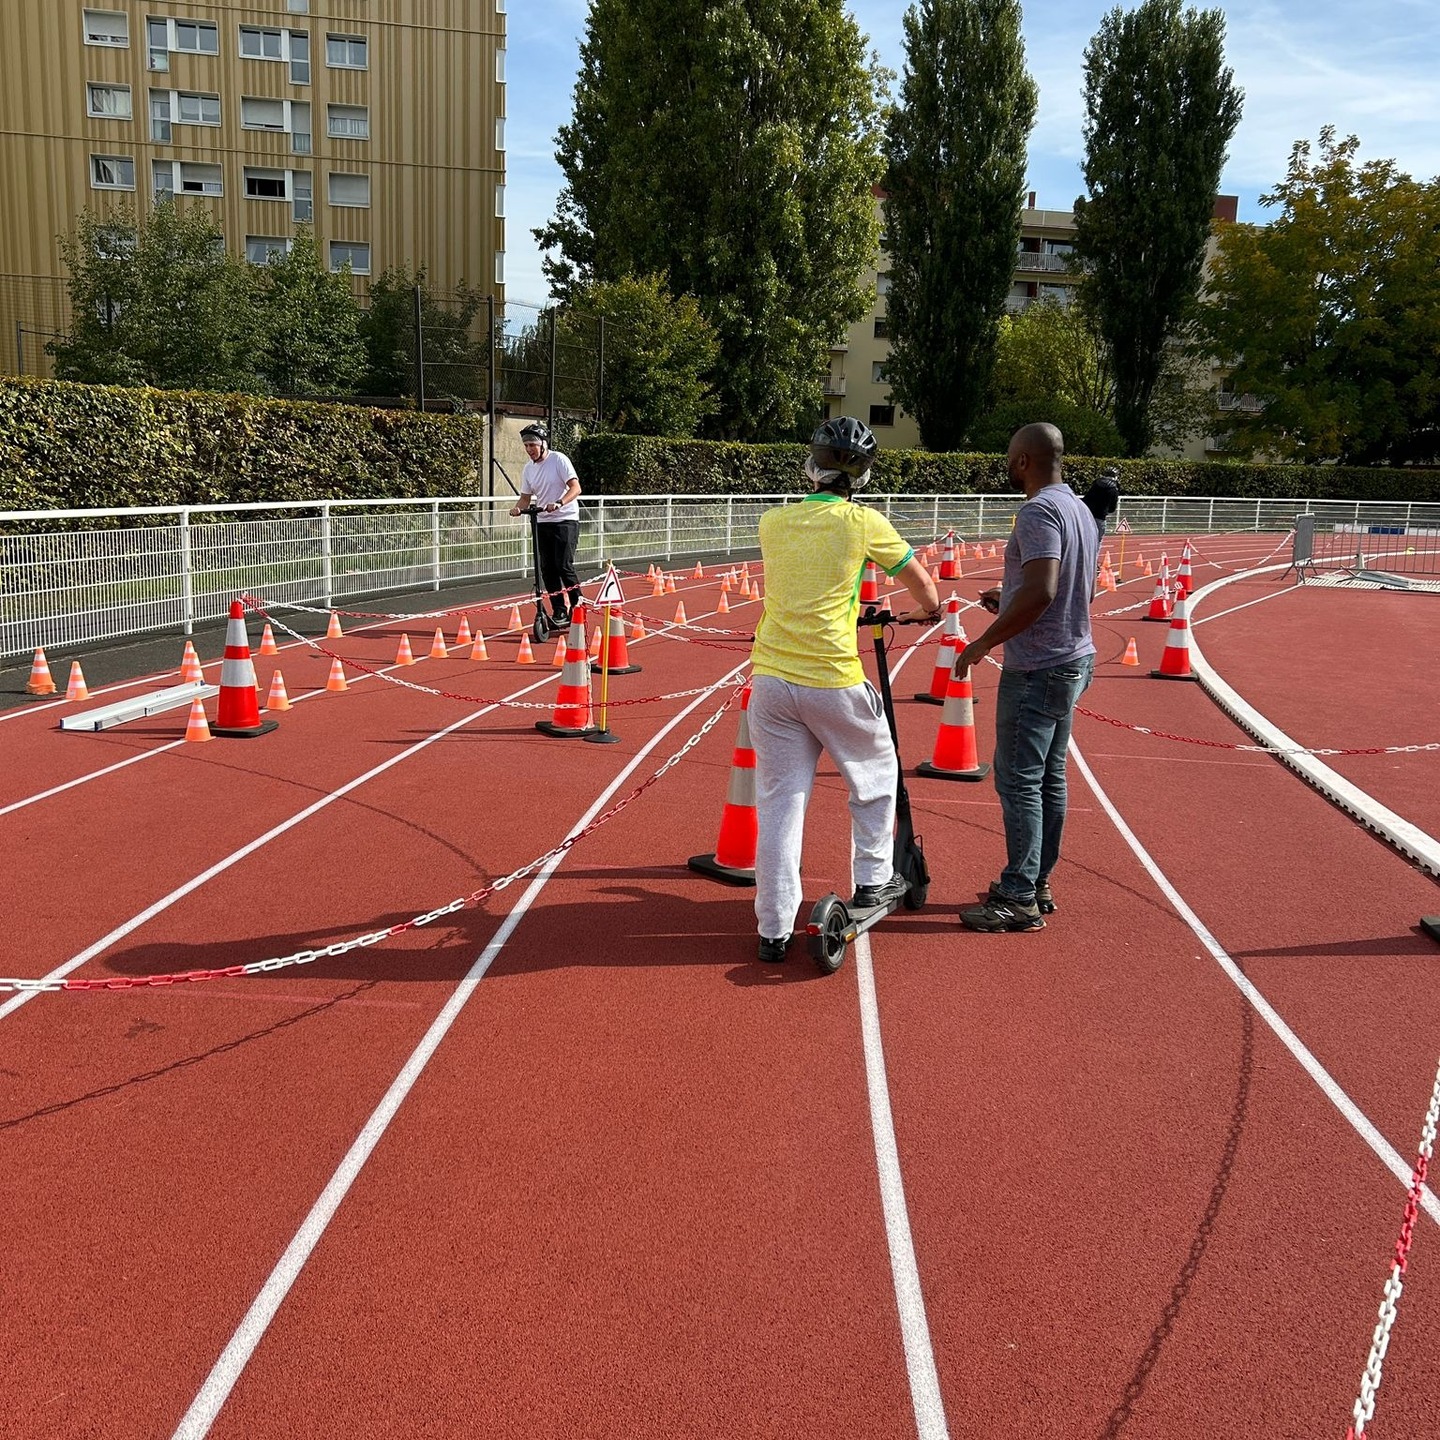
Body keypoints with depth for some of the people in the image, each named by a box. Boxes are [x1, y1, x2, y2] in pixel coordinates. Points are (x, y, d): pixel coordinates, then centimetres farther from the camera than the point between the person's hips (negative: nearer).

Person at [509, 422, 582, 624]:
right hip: (542, 522, 7)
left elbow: (575, 488, -18)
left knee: (564, 565, -14)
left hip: (566, 520, -6)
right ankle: (559, 612, 12)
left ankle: (577, 606, 2)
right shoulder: (528, 469, 8)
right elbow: (526, 497, 12)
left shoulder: (559, 460, -10)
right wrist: (518, 508, -11)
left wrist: (559, 503, -34)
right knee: (546, 569, 4)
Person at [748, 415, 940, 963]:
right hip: (833, 682, -3)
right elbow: (928, 597, 2)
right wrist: (918, 612, 25)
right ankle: (873, 881, 33)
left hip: (770, 681, 3)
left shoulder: (772, 521, 6)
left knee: (779, 803, 7)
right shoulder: (863, 523, -5)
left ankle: (774, 930, 9)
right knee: (876, 776, 23)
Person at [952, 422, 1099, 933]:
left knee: (1018, 780, -5)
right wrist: (1010, 603, 20)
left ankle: (1019, 900, 1)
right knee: (1049, 778, 15)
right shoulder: (1080, 509, 13)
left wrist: (984, 642, -21)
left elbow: (1042, 591, -28)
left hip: (1037, 670, -10)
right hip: (1074, 660, 10)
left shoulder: (1039, 512, -18)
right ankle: (1037, 885, 24)